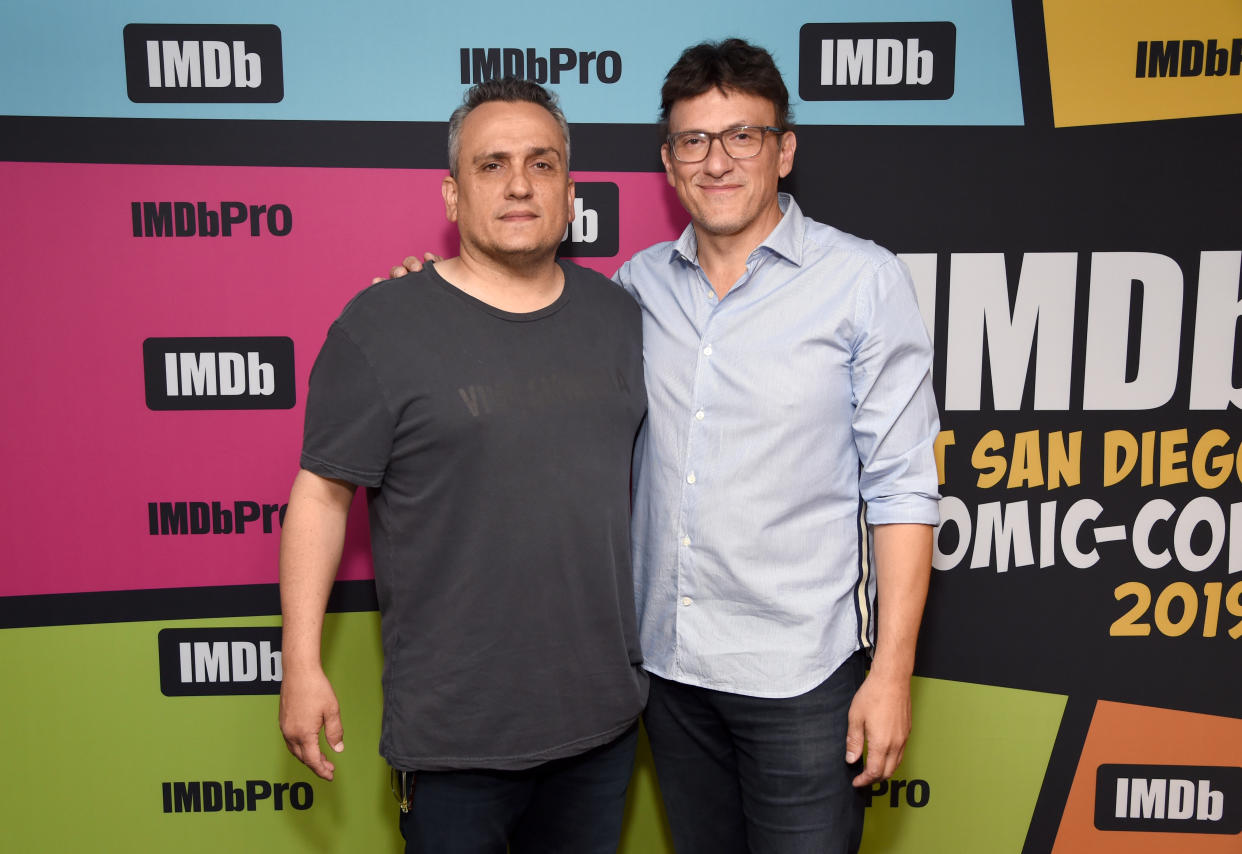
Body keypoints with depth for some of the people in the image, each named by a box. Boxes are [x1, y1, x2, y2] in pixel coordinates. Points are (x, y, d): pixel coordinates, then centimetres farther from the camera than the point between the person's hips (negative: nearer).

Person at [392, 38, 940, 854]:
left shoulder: (865, 280, -6)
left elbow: (901, 487, -8)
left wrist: (892, 672, -11)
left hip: (802, 672, -4)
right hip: (670, 662, 4)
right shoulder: (640, 283, 4)